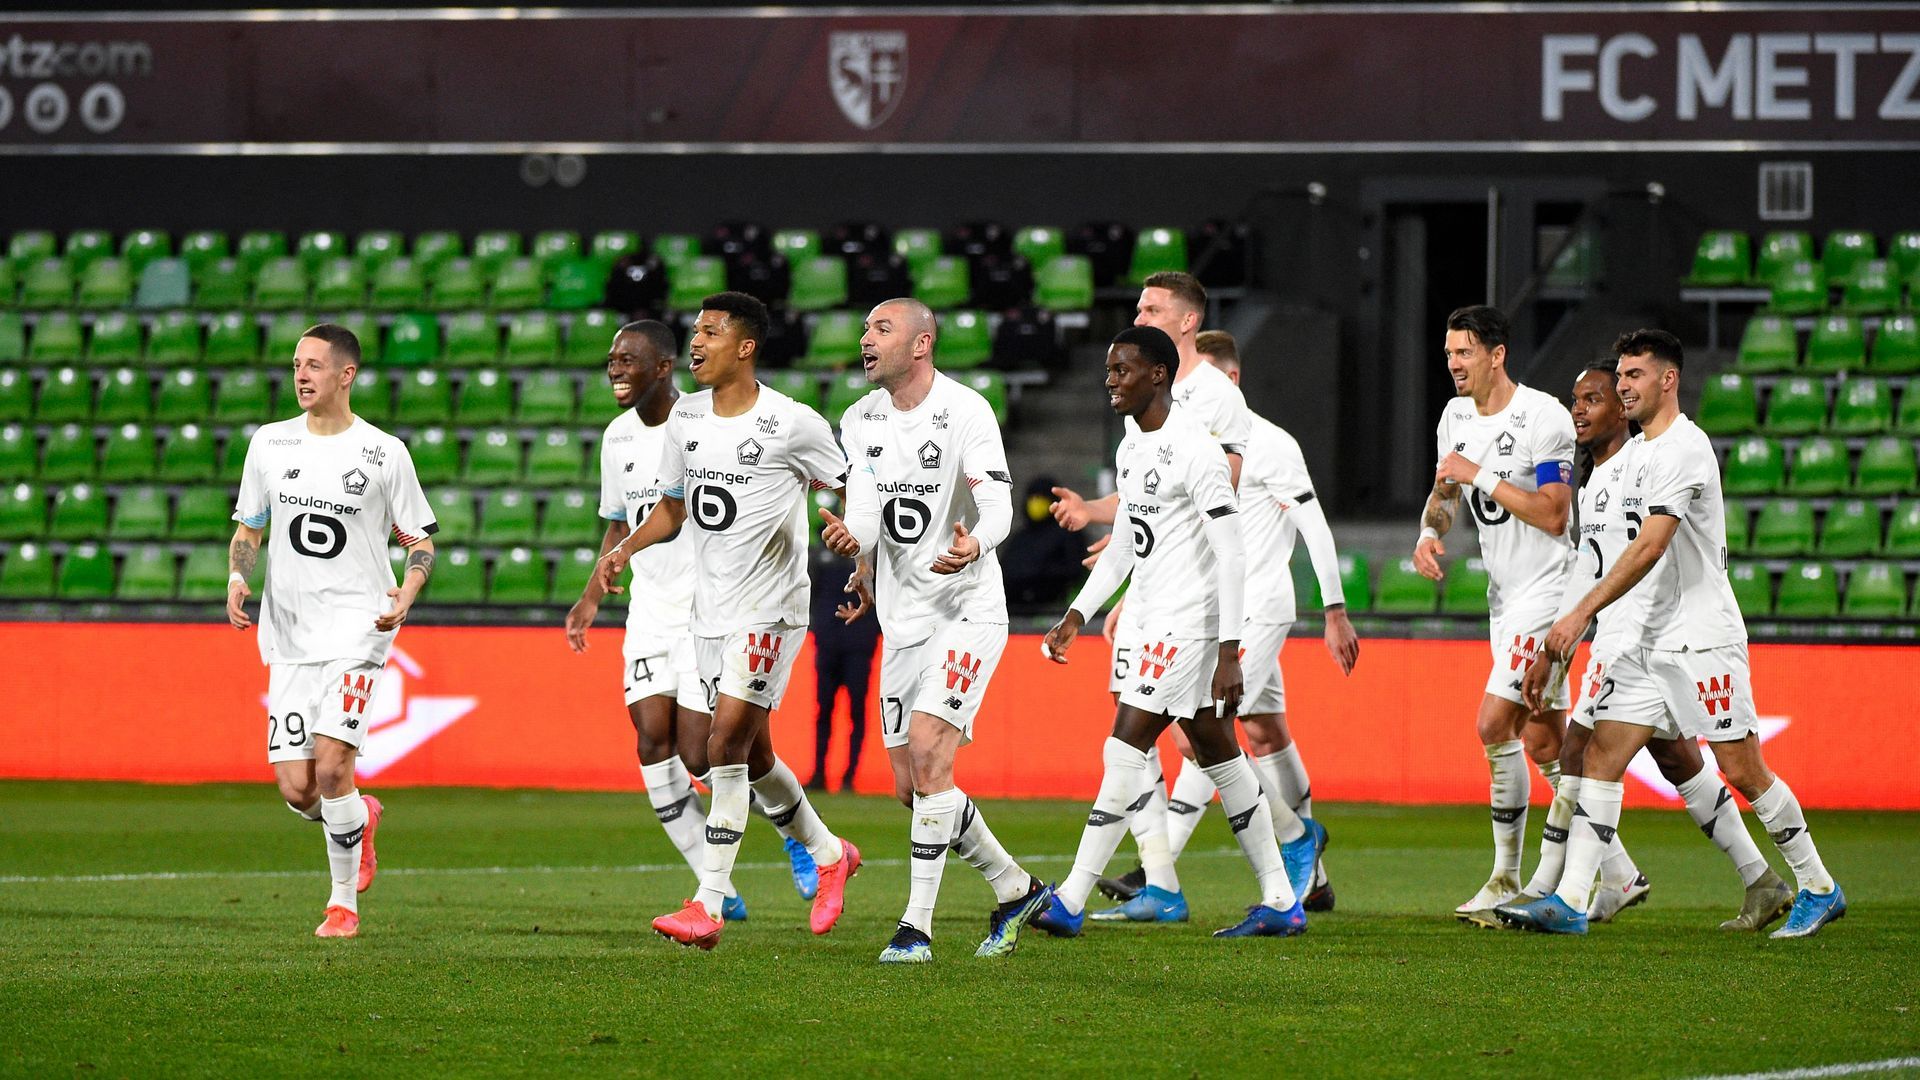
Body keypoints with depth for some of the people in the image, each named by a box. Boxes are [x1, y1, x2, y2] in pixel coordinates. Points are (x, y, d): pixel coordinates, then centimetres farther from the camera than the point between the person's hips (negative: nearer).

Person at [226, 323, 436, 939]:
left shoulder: (384, 454, -1)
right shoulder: (270, 444, 9)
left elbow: (420, 540, 6)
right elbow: (248, 528, 19)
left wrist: (407, 593, -13)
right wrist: (237, 578, -1)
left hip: (357, 628, -4)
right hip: (287, 635, 4)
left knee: (331, 762, -20)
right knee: (295, 787, -3)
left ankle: (344, 901, -6)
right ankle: (360, 819, 31)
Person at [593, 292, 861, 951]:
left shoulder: (791, 424, -11)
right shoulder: (685, 418, 6)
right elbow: (674, 506, 19)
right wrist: (625, 549, 3)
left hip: (770, 610, -7)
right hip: (710, 610, 7)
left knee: (727, 743, -15)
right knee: (751, 754, 14)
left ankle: (708, 907, -15)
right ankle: (829, 855, 36)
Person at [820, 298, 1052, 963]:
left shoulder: (965, 411, -12)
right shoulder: (861, 421, 6)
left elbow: (999, 506, -19)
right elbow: (867, 516, -4)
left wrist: (973, 545, -41)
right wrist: (851, 537, -28)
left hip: (967, 609, -7)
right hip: (903, 619, 7)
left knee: (927, 754, -19)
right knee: (911, 787, 7)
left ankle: (917, 927, -16)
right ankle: (1015, 890, 26)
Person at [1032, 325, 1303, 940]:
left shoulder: (1195, 451, -16)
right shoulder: (1130, 450, 13)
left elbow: (1232, 557, -19)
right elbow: (1123, 545, 25)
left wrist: (1229, 652, -23)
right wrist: (1077, 615, 17)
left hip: (1189, 621, -10)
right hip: (1155, 623, 10)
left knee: (1125, 751, -12)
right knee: (1220, 757, 10)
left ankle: (1071, 902, -12)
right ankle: (1280, 902, 14)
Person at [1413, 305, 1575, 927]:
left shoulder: (1544, 418, -17)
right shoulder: (1456, 416, 8)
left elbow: (1554, 516, -20)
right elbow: (1445, 489, 22)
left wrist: (1482, 475, -20)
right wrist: (1429, 534, 1)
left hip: (1547, 587, -9)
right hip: (1503, 590, 9)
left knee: (1494, 723, -15)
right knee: (1542, 740, 9)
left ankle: (1507, 879, -6)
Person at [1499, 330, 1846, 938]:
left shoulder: (1682, 448, -15)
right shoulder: (1641, 450, 15)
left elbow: (1650, 549, -23)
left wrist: (1582, 613, -24)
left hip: (1701, 638, -9)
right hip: (1647, 642, 9)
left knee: (1742, 770, -4)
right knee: (1601, 754, -3)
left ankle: (1819, 889, 12)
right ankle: (1570, 903, -7)